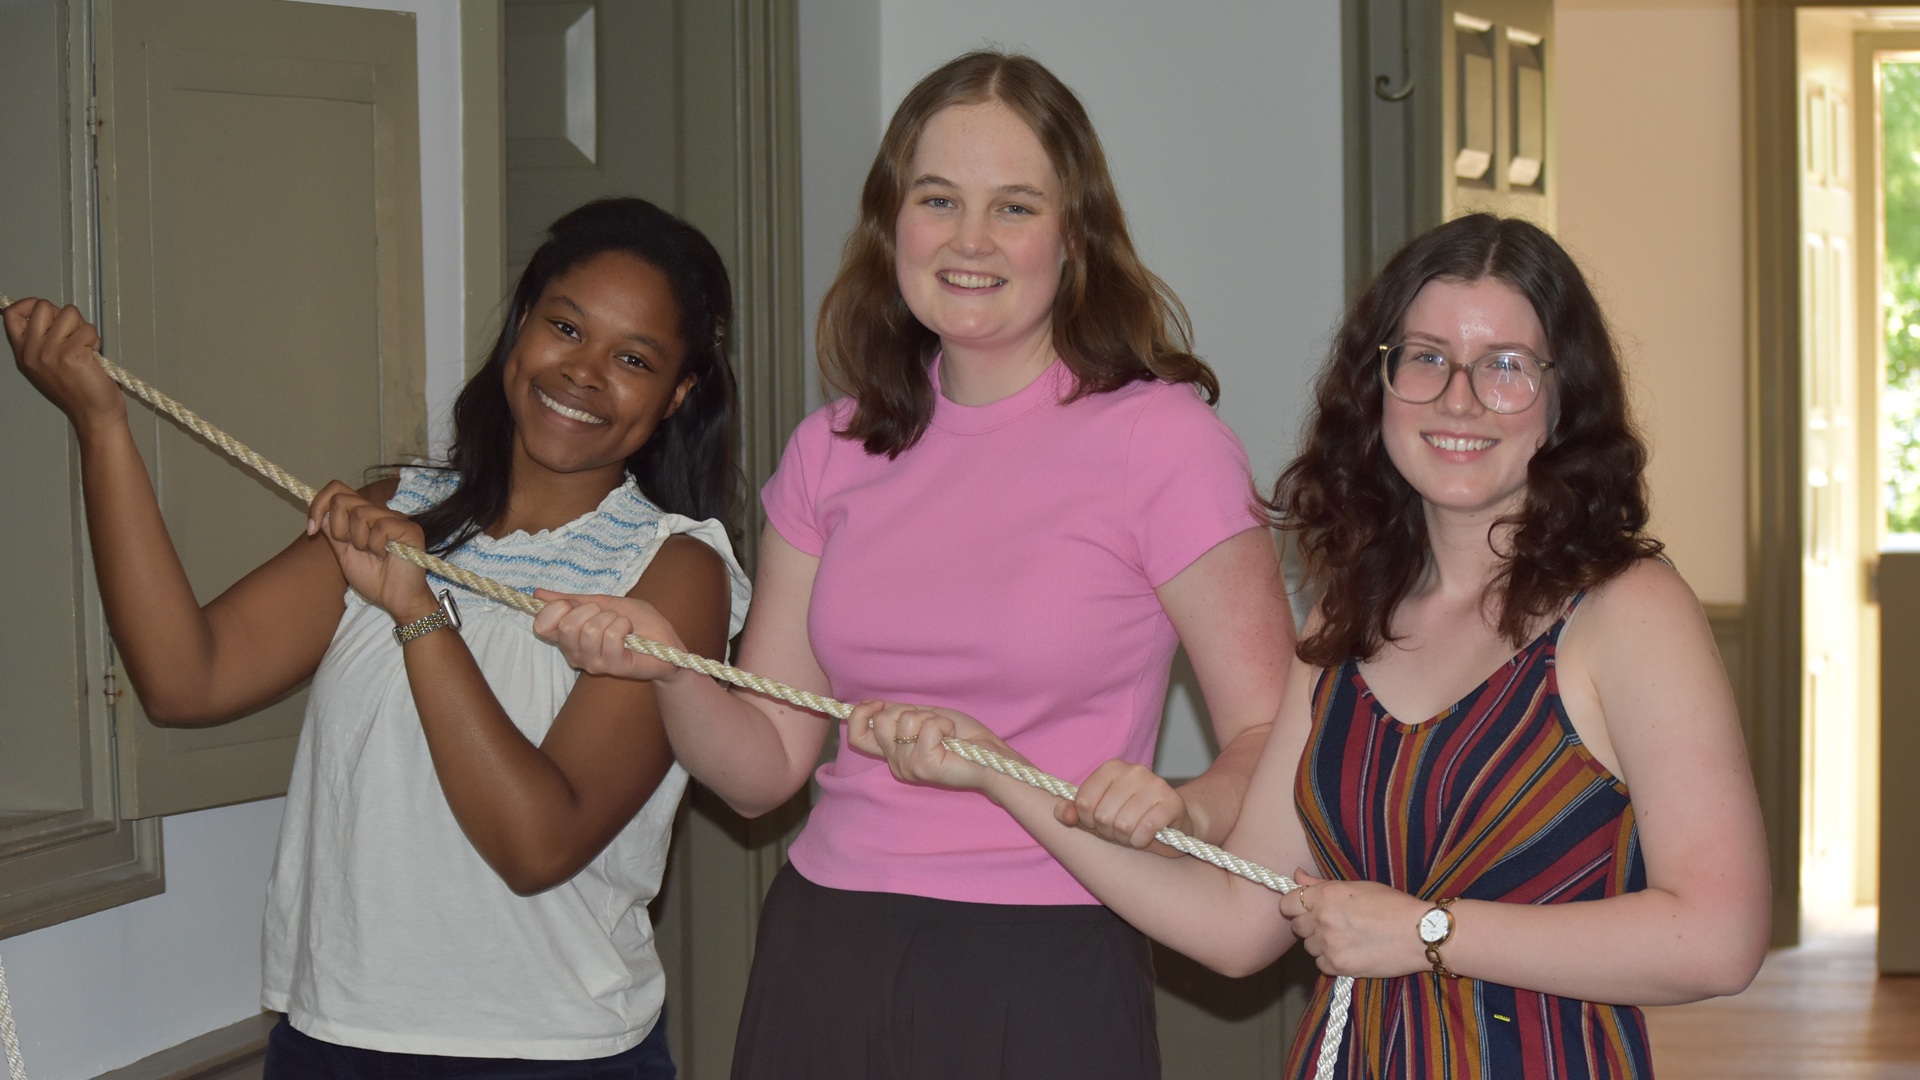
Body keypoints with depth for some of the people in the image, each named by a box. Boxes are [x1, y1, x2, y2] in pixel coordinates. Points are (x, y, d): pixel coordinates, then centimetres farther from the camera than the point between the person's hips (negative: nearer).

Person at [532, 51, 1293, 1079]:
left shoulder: (1164, 441, -8)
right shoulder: (833, 452, 7)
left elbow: (1279, 745, -8)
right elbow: (764, 767, 9)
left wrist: (1183, 809, -28)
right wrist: (668, 666, -11)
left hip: (1043, 981, -4)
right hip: (820, 964, 5)